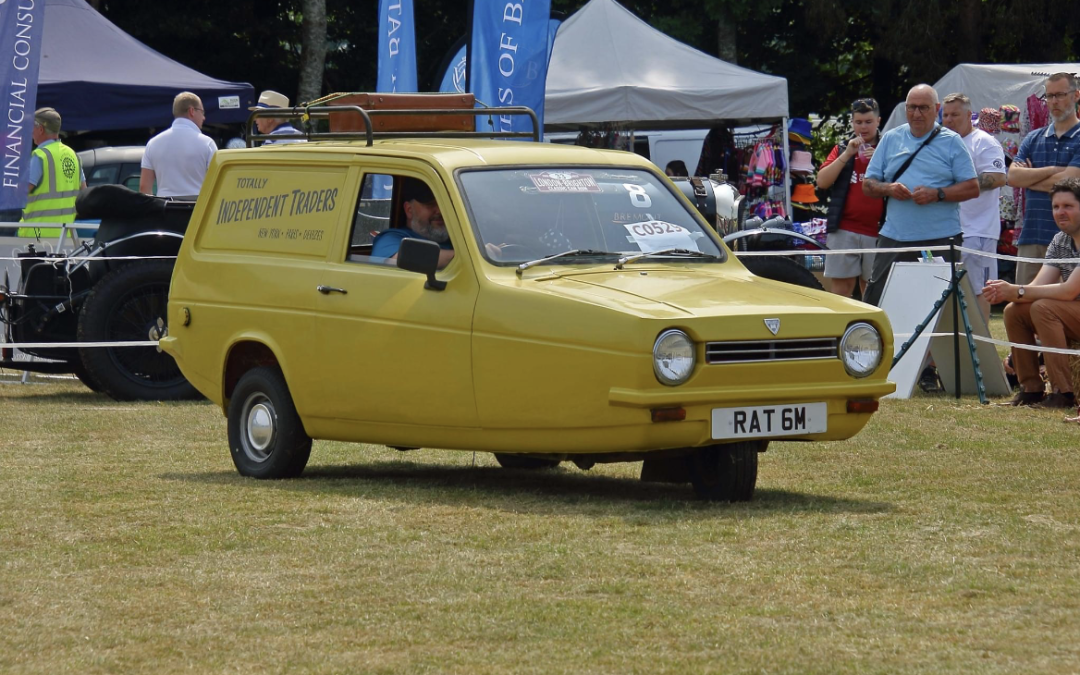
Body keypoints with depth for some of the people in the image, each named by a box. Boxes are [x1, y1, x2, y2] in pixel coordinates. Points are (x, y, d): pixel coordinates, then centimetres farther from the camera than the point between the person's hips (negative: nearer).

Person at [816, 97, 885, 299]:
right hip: (844, 231, 1)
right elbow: (822, 181, 2)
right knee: (840, 287, -2)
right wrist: (847, 155, -6)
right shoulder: (842, 149, 16)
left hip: (877, 231, -1)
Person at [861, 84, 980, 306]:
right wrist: (888, 189, -10)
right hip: (894, 236, 3)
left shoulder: (951, 142, 4)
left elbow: (972, 188, -1)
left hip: (940, 239, -3)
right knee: (875, 300, 0)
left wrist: (937, 194, -15)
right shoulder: (890, 139, 13)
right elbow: (868, 185, 12)